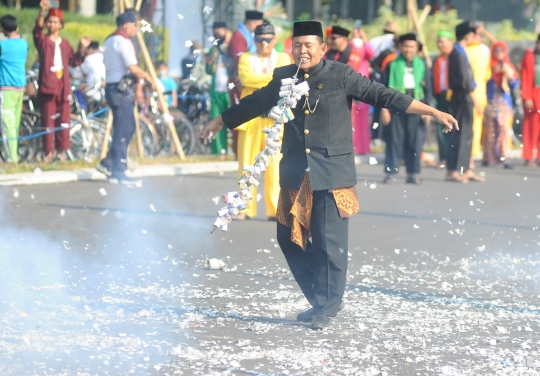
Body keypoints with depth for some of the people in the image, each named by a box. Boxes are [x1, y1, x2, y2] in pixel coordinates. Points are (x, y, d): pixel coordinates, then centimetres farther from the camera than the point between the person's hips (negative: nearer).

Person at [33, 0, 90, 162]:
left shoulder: (64, 43, 16)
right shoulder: (42, 40, 1)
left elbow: (74, 61, 15)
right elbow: (38, 28, -20)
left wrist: (83, 48, 1)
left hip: (63, 85, 4)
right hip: (47, 84, -4)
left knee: (64, 120, 4)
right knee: (48, 119, -3)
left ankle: (61, 150, 12)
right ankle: (48, 152, 0)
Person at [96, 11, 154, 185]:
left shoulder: (109, 41, 19)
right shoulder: (123, 42, -13)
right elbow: (133, 68, -20)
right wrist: (147, 77, -4)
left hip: (112, 86, 10)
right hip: (121, 89, -10)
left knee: (128, 128, 16)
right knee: (122, 132, -6)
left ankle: (108, 163, 17)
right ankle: (118, 173, -5)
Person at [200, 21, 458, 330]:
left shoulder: (340, 76, -5)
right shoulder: (284, 78, 7)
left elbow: (383, 95, -6)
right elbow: (254, 104, 22)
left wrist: (434, 113, -11)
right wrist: (219, 123, 33)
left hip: (332, 173, -5)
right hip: (296, 174, 5)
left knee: (330, 242, -6)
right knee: (290, 238, 6)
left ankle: (327, 308, 11)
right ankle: (321, 299, 23)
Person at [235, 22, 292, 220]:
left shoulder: (284, 58, 11)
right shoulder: (246, 58, 12)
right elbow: (246, 78, -8)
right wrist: (274, 77, -11)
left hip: (274, 118, -1)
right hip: (250, 116, 1)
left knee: (274, 163, -4)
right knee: (246, 163, 1)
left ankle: (274, 209, -2)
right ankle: (246, 208, 6)